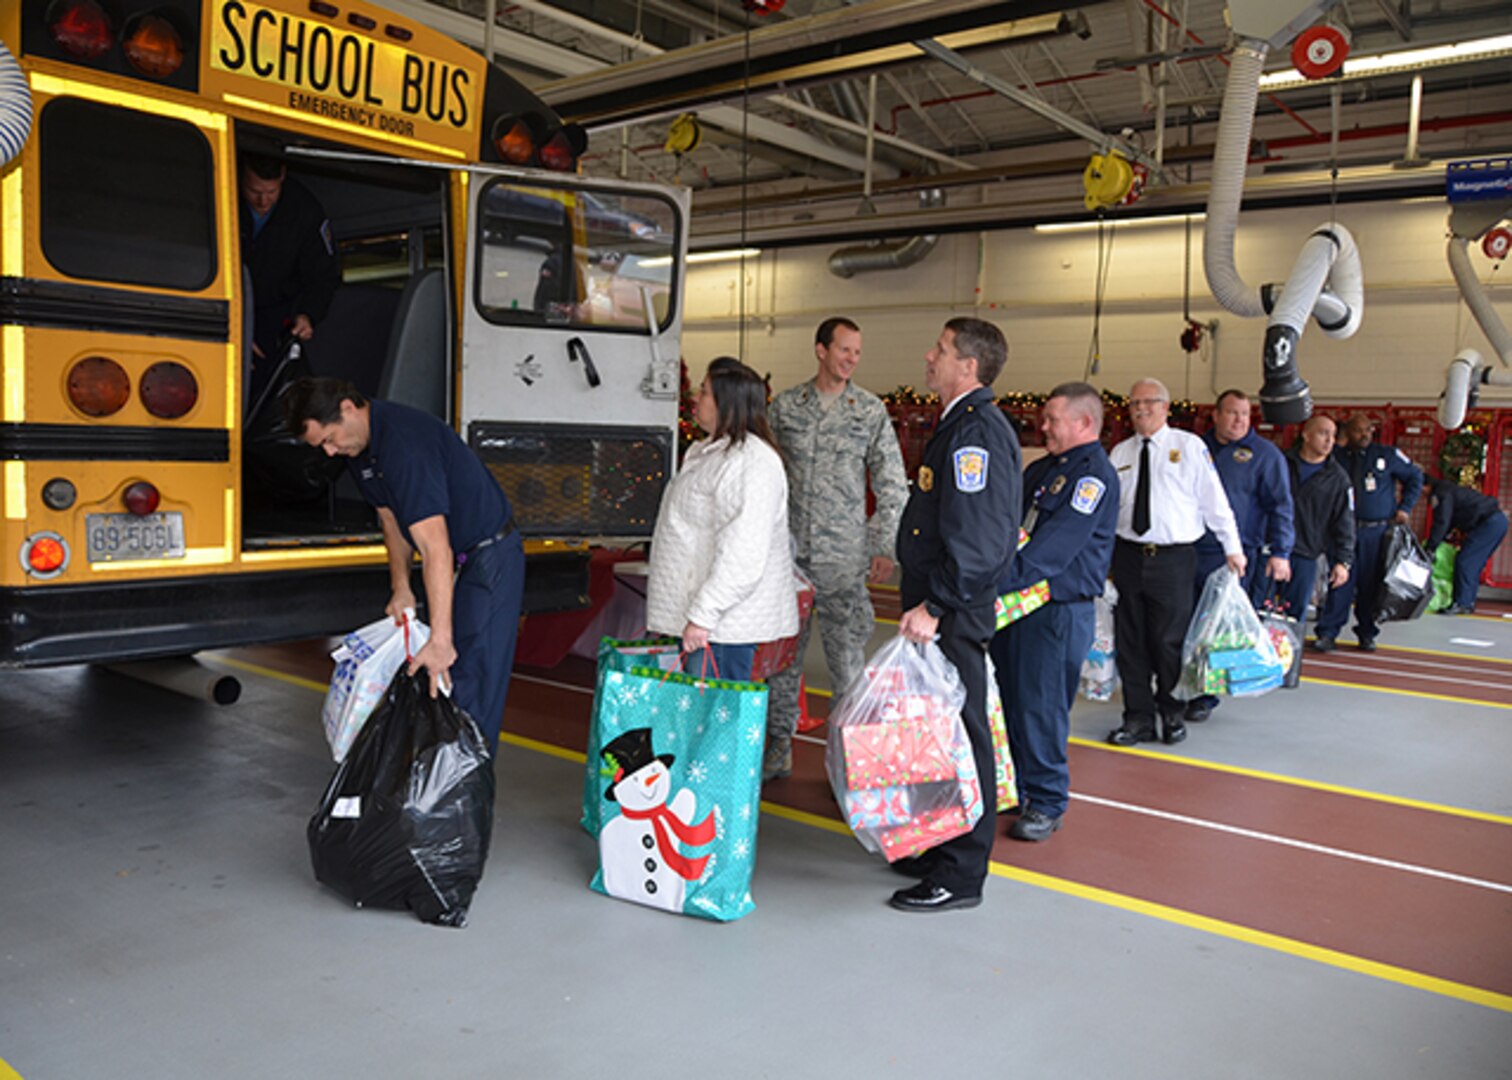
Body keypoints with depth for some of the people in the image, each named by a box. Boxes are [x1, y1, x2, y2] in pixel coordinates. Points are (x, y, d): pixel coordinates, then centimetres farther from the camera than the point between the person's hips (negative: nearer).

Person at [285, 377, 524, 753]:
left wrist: (441, 639, -37)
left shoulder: (404, 442, -31)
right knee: (430, 679, 12)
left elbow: (435, 546, -36)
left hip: (488, 557, -9)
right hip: (450, 563, 10)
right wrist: (401, 588, 0)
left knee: (471, 686, -10)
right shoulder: (358, 446, 0)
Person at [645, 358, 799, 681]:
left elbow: (742, 556, -26)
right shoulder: (712, 453, 16)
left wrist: (703, 616, -26)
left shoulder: (750, 462, -19)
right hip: (699, 617, 10)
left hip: (726, 625, -10)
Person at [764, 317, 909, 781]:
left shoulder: (871, 410, 3)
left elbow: (892, 485, 4)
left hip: (843, 556, -2)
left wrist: (883, 548, -3)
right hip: (787, 550, 2)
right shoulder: (784, 405, 6)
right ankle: (778, 746, 21)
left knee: (847, 654, -1)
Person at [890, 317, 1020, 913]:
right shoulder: (960, 424, 16)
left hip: (954, 615, -10)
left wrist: (935, 606, -25)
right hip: (939, 603, 10)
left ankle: (961, 874, 9)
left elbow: (979, 540, -25)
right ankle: (944, 847, 30)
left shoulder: (978, 430, -17)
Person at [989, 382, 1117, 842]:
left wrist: (993, 582, -28)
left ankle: (1046, 803, 14)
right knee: (1008, 700, 14)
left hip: (1057, 612, -8)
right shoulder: (1040, 469, 16)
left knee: (1040, 708, -1)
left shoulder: (1094, 476, -13)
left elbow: (1052, 550, -23)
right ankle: (1015, 788, 29)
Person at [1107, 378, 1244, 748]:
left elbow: (1214, 499, 1)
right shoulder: (1120, 453, 10)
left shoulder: (1189, 446, 1)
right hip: (1128, 555, 3)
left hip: (1173, 558, -3)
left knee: (1169, 641, 2)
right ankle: (1139, 719, 16)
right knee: (1131, 641, 6)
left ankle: (1171, 715, 22)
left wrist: (1232, 547, 0)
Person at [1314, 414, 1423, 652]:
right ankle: (1327, 633, -3)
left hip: (1377, 532, 0)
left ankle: (1367, 635, 16)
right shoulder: (1336, 456, 4)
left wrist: (1405, 508, 6)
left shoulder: (1388, 455, 4)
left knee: (1371, 585, 5)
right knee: (1340, 582, -5)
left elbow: (1415, 476, 16)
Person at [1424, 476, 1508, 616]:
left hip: (1489, 524, -10)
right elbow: (1449, 522, 26)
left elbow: (1441, 523, -15)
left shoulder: (1441, 493, -9)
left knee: (1464, 561, -9)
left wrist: (1430, 549, -11)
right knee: (1473, 564, 13)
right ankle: (1469, 603, 14)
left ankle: (1461, 604, -9)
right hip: (1498, 520, 10)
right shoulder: (1448, 488, 23)